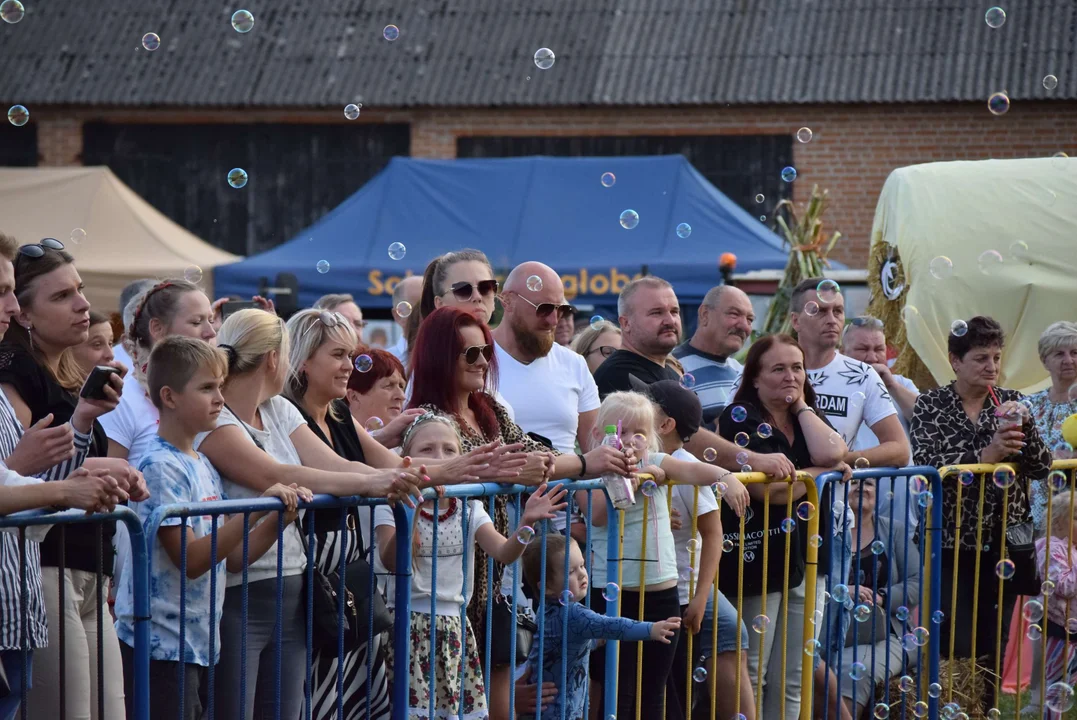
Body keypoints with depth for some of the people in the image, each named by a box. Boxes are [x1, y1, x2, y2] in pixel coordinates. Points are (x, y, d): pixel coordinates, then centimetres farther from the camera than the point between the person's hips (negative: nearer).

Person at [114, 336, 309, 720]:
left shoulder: (204, 465, 13)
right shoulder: (161, 467, -13)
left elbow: (231, 557, 13)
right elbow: (191, 559, -20)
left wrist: (281, 517, -1)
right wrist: (257, 508, -22)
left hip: (200, 643, 9)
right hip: (162, 645, -9)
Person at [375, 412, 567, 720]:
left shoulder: (469, 509, 8)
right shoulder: (393, 507, -5)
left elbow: (504, 553, -5)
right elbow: (392, 562, -21)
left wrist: (526, 523, -24)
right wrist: (410, 513, -37)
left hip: (455, 627, 4)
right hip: (411, 623, -4)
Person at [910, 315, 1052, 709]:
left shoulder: (1010, 402, 8)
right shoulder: (931, 405, -1)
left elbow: (1042, 468, 4)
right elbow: (927, 464, -15)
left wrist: (1024, 429, -13)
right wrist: (985, 455, -25)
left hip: (1004, 541, 3)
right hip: (952, 541, -3)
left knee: (994, 644, 6)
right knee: (956, 646, -9)